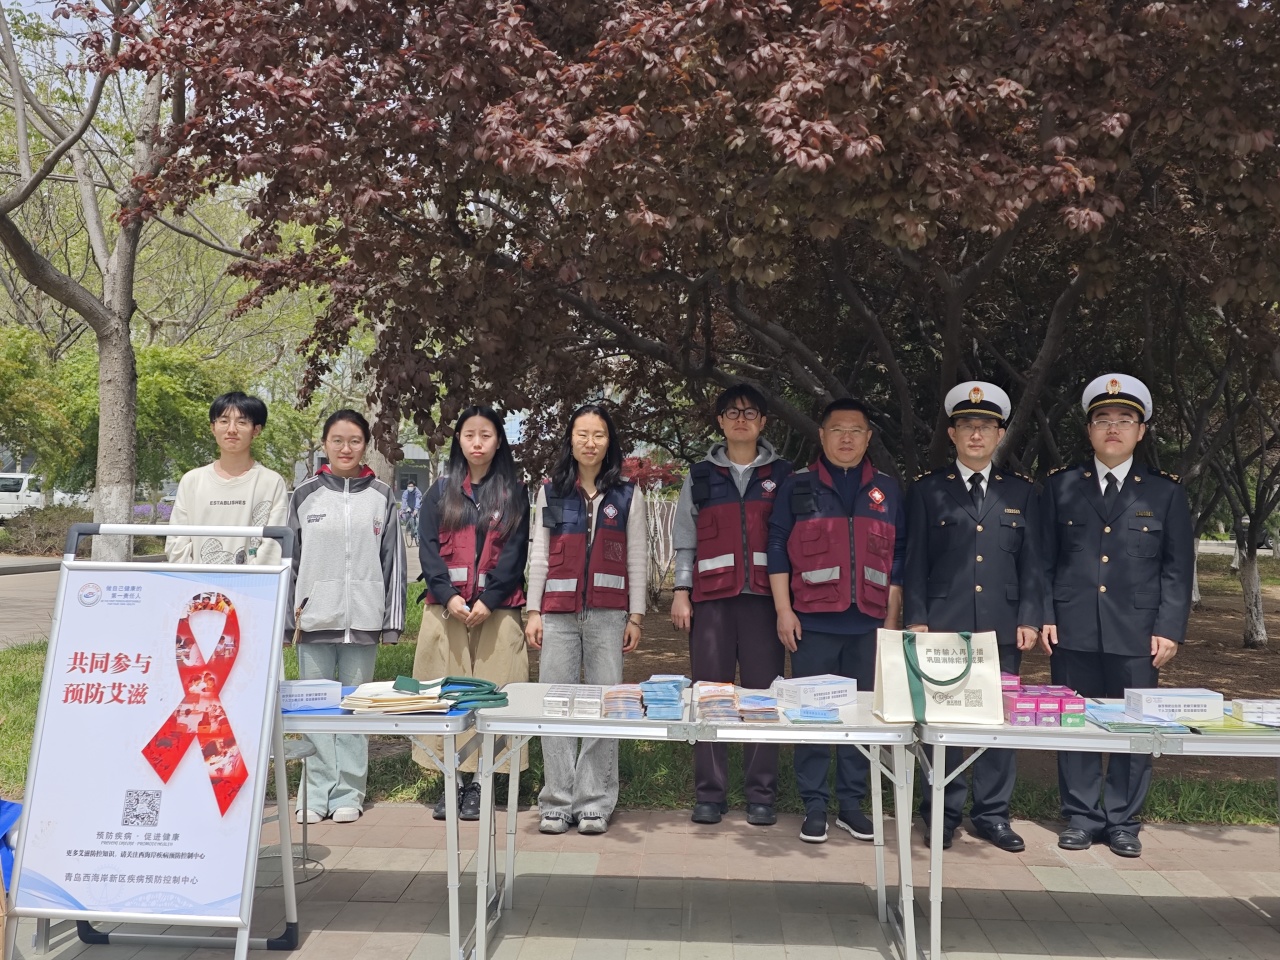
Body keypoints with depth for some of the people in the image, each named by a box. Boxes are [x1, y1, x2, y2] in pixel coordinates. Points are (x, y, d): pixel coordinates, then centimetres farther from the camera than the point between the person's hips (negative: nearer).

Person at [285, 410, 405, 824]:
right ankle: (317, 792, 13)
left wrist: (392, 619, 2)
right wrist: (289, 610, 4)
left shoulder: (382, 496, 5)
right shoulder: (305, 495, 6)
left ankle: (348, 792, 14)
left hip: (363, 618, 0)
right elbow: (289, 556, 9)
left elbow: (393, 560, 5)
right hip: (315, 617, 1)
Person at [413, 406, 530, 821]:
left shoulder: (513, 493, 7)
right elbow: (428, 546, 3)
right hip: (446, 607, 2)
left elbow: (514, 552, 0)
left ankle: (477, 781, 5)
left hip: (496, 609, -1)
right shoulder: (441, 491, 11)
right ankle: (453, 779, 9)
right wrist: (449, 596, -11)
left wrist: (488, 601, -12)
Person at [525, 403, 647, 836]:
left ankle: (595, 803, 8)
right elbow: (539, 555, 9)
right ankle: (557, 803, 9)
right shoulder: (551, 492, 11)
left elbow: (637, 560, 7)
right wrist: (534, 611, 3)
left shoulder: (628, 496, 8)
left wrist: (636, 616, 1)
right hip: (558, 611, 1)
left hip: (608, 613, -1)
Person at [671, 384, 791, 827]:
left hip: (764, 596, -1)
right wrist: (681, 591, 3)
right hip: (712, 596, 1)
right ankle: (709, 794, 8)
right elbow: (685, 538, 13)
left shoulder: (782, 474, 11)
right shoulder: (701, 475, 13)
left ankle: (761, 795, 7)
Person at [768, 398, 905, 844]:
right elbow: (777, 549, 2)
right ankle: (814, 806, 10)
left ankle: (852, 803, 17)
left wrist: (893, 617, 7)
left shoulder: (887, 490, 11)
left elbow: (898, 557, 12)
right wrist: (783, 610, -4)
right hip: (813, 622, -2)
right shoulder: (797, 487, 5)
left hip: (868, 624, 2)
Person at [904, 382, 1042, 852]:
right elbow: (915, 560, 3)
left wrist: (1029, 619, 1)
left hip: (1002, 627, 2)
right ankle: (943, 813, 13)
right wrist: (916, 619, -3)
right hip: (943, 624, -2)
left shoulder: (1021, 492, 11)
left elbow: (1032, 562, 10)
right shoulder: (927, 490, 5)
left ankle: (992, 814, 17)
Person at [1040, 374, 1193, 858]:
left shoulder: (1165, 491, 6)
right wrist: (1045, 616, -1)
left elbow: (1178, 567, 5)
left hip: (1137, 635, 0)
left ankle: (1123, 821, 19)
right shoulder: (1060, 484, 6)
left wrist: (1169, 628, -3)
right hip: (1073, 632, 0)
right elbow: (1045, 559, 7)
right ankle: (1081, 817, 19)